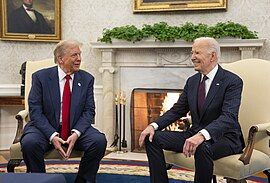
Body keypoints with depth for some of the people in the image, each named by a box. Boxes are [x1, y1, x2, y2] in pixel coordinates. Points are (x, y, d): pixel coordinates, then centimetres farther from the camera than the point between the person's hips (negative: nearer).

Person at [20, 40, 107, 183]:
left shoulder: (87, 79, 4)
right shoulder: (40, 77, -3)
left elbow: (89, 111, 0)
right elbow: (35, 111, -9)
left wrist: (76, 133, -18)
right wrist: (52, 136, -22)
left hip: (76, 129, 2)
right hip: (46, 128, -1)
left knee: (99, 141, -25)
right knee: (29, 143, -32)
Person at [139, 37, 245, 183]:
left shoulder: (233, 81, -12)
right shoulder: (192, 81, 9)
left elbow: (229, 117, -26)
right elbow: (177, 110, 11)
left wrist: (202, 135, -43)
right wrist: (154, 126, -7)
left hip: (224, 137, -6)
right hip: (195, 134, 6)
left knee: (202, 148, -39)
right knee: (153, 138, -8)